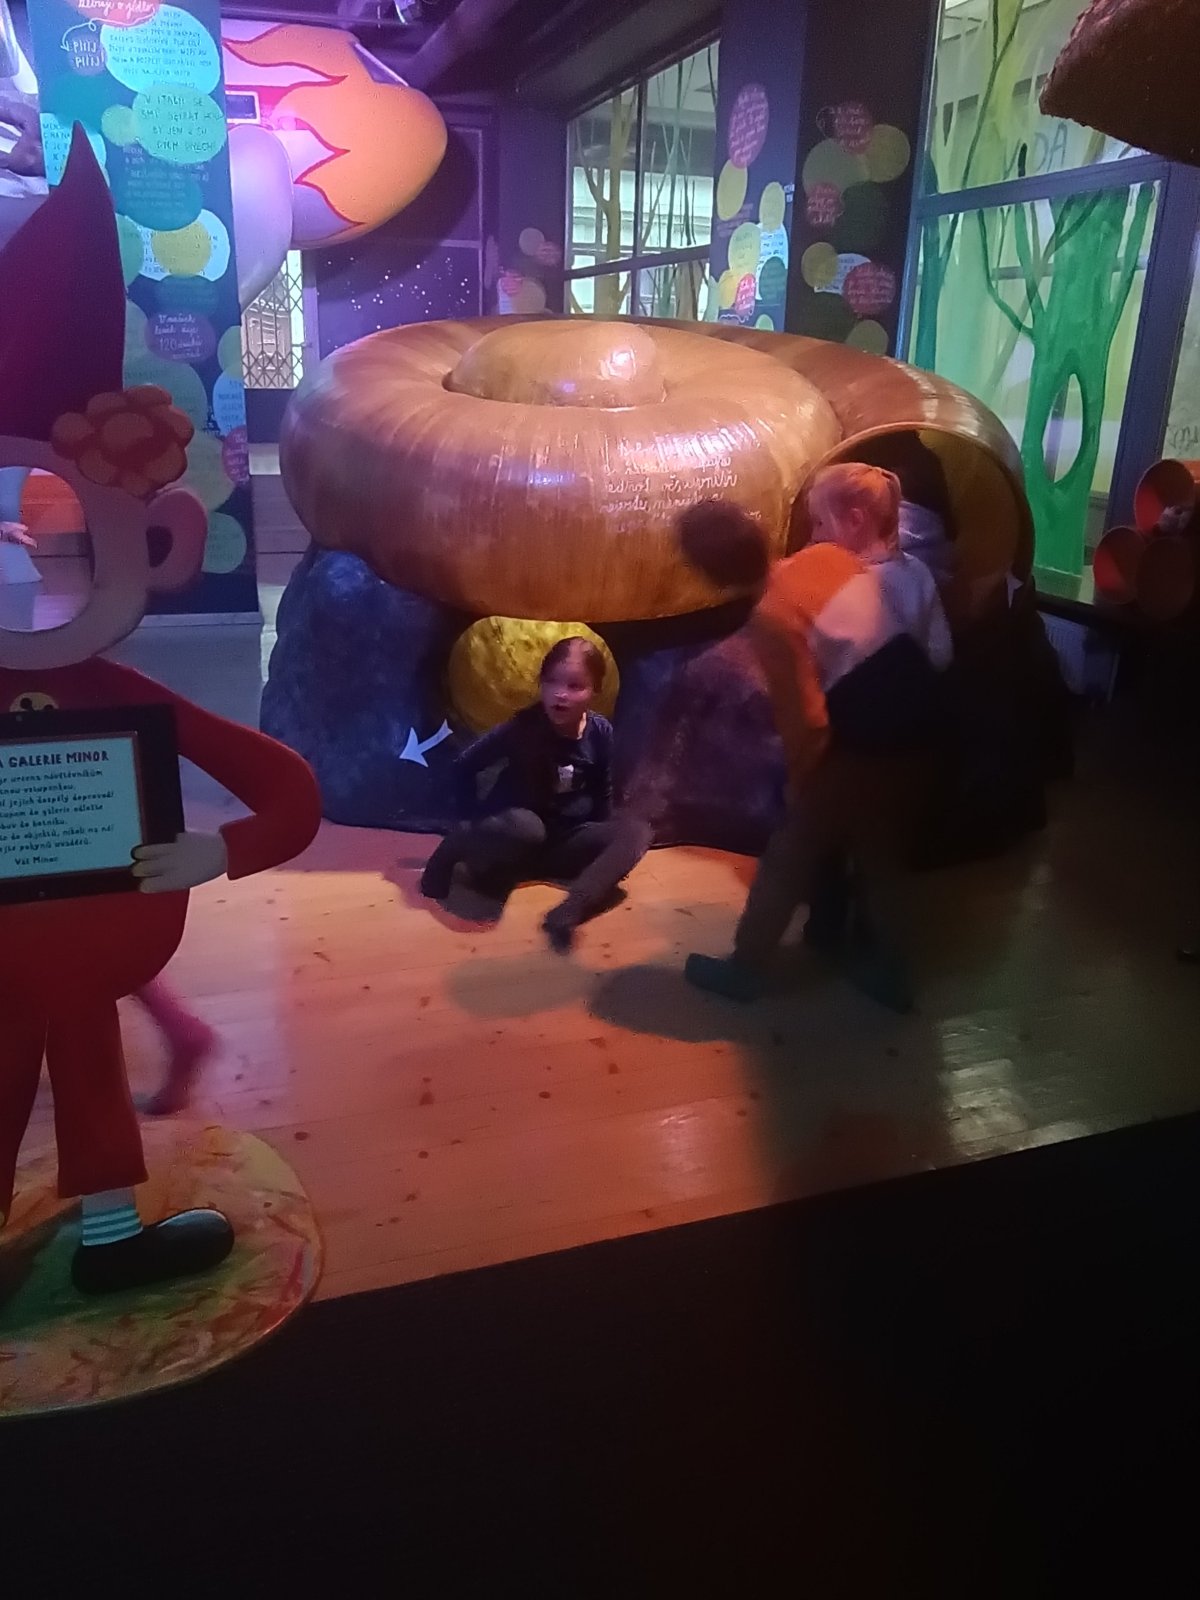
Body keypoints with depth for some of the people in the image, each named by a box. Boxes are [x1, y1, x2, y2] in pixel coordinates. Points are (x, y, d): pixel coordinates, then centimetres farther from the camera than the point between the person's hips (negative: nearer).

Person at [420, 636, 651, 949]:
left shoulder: (600, 732, -7)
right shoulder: (523, 727, -17)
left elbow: (602, 795, 6)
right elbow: (464, 767, -9)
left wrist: (608, 850, -1)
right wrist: (474, 825, -15)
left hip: (560, 841, 5)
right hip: (511, 836, -5)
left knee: (636, 831, -16)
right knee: (525, 826, -40)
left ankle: (568, 912, -34)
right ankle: (450, 850, -12)